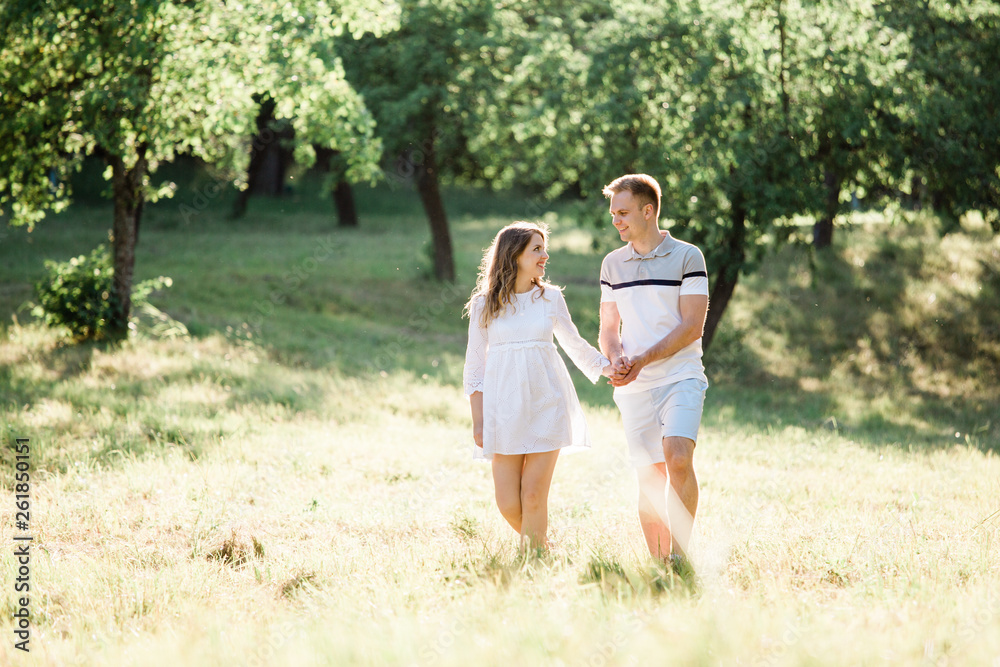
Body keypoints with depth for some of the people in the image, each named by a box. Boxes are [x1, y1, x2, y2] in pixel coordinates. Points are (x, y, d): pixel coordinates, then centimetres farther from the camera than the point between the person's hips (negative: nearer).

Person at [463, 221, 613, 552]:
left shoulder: (550, 298, 7)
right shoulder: (484, 304, 4)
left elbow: (575, 345, 20)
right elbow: (474, 367, 7)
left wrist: (610, 368, 6)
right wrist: (478, 421, 1)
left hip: (546, 403, 0)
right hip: (504, 406, 0)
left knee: (533, 497, -7)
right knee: (508, 504, -3)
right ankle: (542, 546, 22)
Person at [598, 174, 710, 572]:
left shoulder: (687, 257, -1)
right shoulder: (612, 264, 13)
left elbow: (691, 326, -7)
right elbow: (608, 329, 14)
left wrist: (642, 360, -15)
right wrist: (617, 360, -8)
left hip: (680, 378, -4)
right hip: (633, 387, 4)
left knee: (678, 459, -23)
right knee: (649, 477, 3)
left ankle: (680, 554, -18)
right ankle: (659, 565, 9)